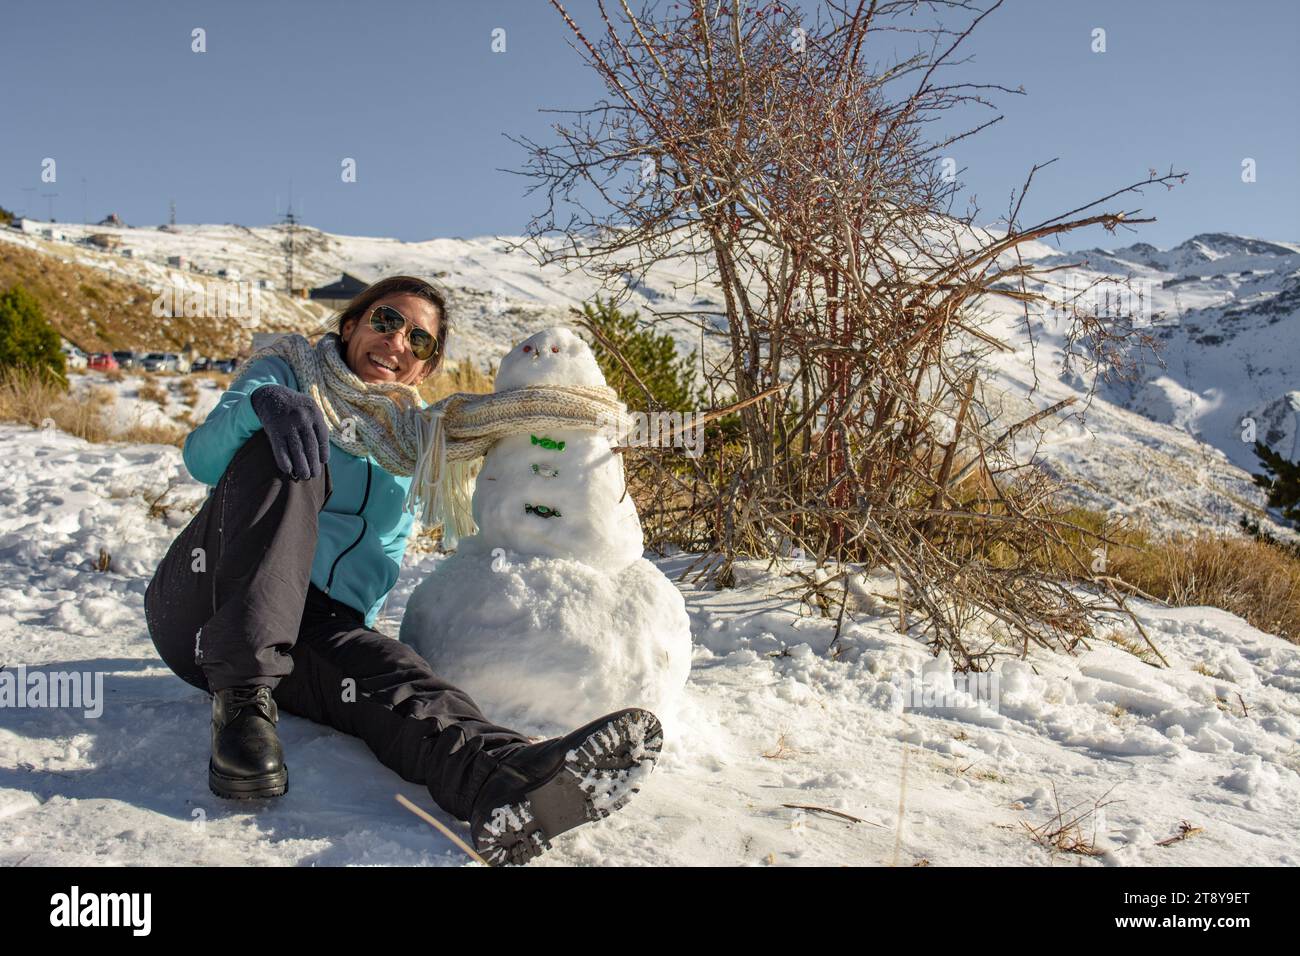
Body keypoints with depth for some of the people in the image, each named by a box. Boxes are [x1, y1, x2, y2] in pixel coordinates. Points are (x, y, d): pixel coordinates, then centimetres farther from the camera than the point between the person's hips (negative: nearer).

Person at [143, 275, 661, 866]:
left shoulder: (411, 442, 19)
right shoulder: (288, 371, 8)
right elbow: (202, 457, -10)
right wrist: (262, 404, -34)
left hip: (321, 625, 2)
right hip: (203, 606, -2)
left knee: (391, 674, -32)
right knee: (284, 455, -28)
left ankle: (501, 776, -65)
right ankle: (242, 699, -35)